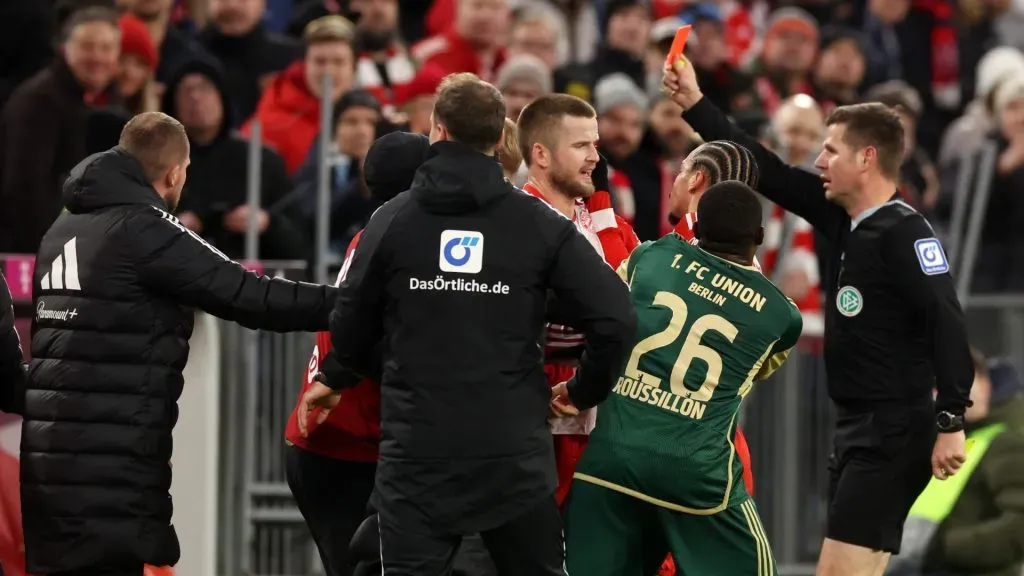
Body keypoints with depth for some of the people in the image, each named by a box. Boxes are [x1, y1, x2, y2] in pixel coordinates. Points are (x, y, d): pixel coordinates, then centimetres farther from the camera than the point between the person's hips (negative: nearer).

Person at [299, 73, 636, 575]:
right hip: (514, 455, 1)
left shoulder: (393, 219, 0)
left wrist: (335, 378, 30)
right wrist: (584, 391, 11)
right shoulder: (540, 223, 0)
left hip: (416, 453, -1)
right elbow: (614, 319, -7)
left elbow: (353, 322, 8)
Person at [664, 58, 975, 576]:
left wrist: (951, 423, -27)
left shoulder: (904, 233, -15)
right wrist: (693, 104, 17)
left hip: (895, 432, -9)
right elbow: (769, 173, 17)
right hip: (856, 426, 9)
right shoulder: (841, 216, 9)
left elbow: (947, 323, -22)